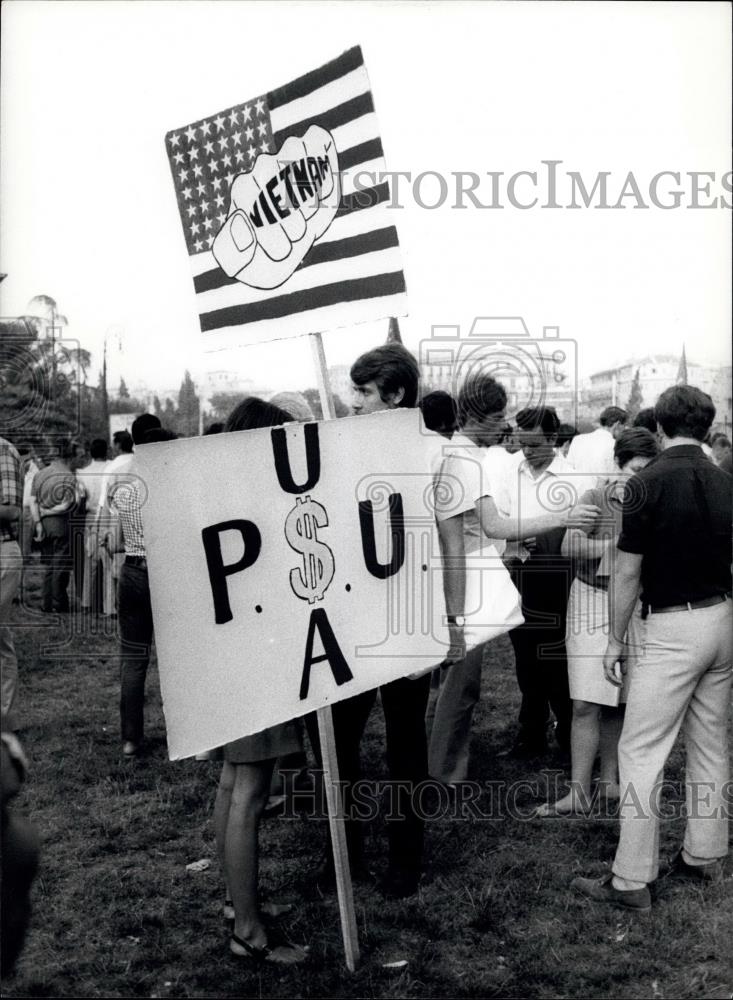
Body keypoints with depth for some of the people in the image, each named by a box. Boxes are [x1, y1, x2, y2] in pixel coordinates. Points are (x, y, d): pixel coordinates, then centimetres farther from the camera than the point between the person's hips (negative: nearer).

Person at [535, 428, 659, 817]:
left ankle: (609, 780, 23)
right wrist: (620, 545, -20)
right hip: (592, 604, -2)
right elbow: (570, 546, -16)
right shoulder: (595, 500, -3)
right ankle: (578, 792, 4)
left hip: (634, 608, 2)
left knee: (618, 703, 9)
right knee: (586, 704, -3)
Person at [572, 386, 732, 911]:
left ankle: (631, 881, 2)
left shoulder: (648, 483, -13)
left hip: (673, 629, -7)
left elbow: (627, 572, -11)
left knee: (642, 752, -2)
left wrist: (616, 640, -1)